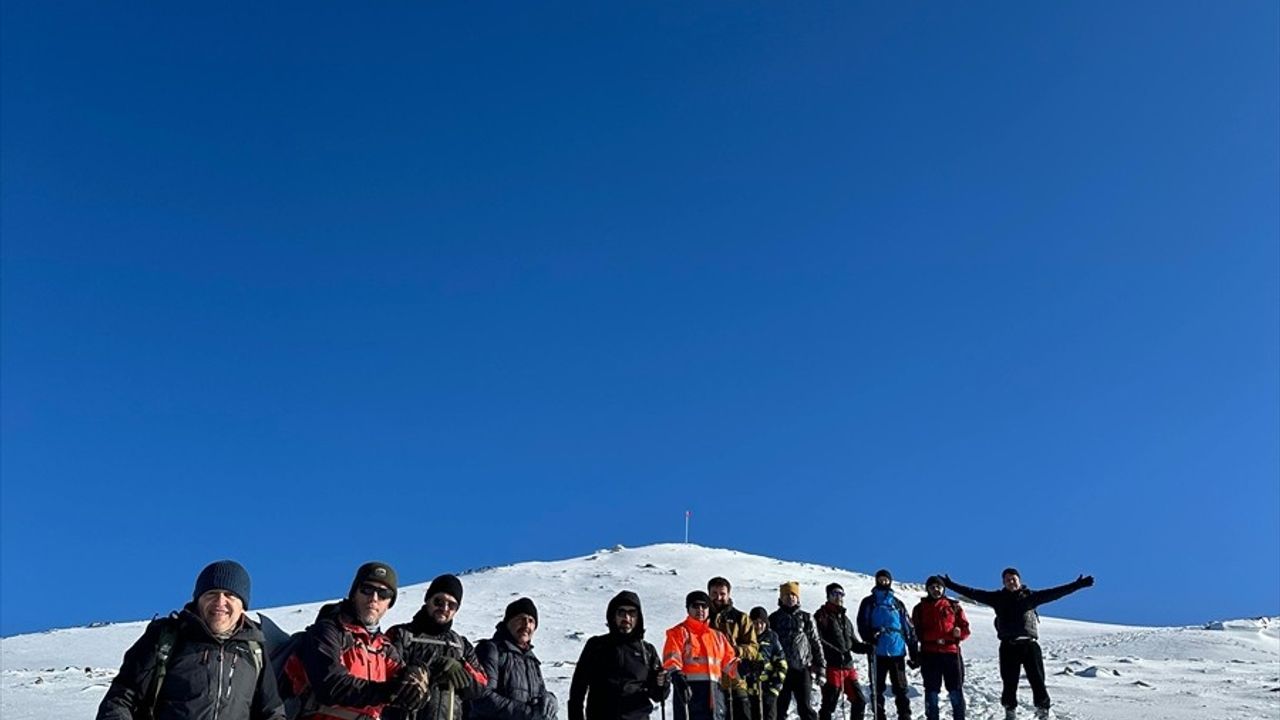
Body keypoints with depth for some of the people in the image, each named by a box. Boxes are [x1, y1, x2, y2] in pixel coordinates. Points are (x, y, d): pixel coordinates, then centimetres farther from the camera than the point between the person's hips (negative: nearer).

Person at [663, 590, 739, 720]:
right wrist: (677, 676, -28)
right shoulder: (679, 632, 5)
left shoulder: (717, 636, 22)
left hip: (714, 692, 6)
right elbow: (671, 658, -9)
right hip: (688, 691, -5)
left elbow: (729, 661, 16)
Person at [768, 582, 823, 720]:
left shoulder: (806, 618, 10)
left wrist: (820, 664, 6)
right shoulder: (774, 618, 10)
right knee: (780, 706, 4)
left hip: (802, 668, -1)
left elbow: (815, 642, 11)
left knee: (805, 706, 0)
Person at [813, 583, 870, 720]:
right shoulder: (822, 615, -2)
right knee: (829, 705, -4)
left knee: (859, 701, 10)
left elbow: (854, 645, 24)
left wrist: (870, 647, 6)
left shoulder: (845, 619, 20)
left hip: (848, 667, 7)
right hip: (831, 667, -7)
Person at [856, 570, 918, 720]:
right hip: (877, 652, -1)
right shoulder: (869, 602, 9)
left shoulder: (898, 604, 14)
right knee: (877, 689, 2)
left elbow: (908, 628, 13)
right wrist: (869, 637, -20)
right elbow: (862, 624, 0)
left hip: (897, 651, 1)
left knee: (901, 688, 2)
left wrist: (914, 651, 7)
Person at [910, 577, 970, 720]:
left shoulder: (954, 606, 12)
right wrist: (935, 638, -14)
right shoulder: (920, 608, 10)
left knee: (956, 691, 0)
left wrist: (958, 633, -15)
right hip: (929, 654, 0)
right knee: (932, 691, 3)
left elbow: (965, 629, 8)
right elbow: (918, 632, 1)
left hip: (951, 652, 0)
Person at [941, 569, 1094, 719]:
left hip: (1030, 644, -1)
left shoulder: (1030, 596, 7)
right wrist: (950, 585, 2)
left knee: (1038, 681, 0)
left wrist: (1077, 585, -9)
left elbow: (1054, 593, 0)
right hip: (1008, 646, 1)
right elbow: (972, 593, 7)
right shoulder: (998, 597, 9)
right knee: (1009, 683, 6)